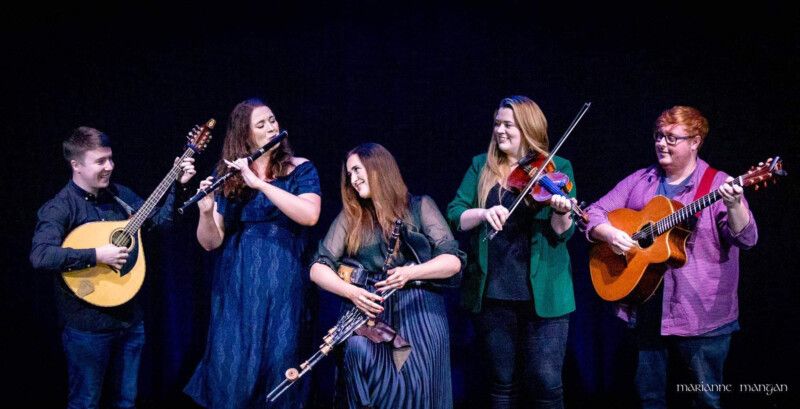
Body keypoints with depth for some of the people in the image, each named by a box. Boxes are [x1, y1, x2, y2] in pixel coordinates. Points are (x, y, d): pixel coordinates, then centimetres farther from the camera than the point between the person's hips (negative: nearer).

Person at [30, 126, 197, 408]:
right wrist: (96, 256, -29)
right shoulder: (59, 208, -14)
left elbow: (160, 220, 14)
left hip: (130, 317, 6)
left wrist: (179, 186, 3)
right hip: (87, 324, -6)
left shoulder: (119, 195, 7)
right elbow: (40, 256, -28)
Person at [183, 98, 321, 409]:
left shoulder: (300, 169, 2)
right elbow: (211, 242, 2)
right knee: (231, 363, -1)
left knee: (277, 360, -3)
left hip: (280, 281, -1)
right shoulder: (228, 176, 6)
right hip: (235, 284, 1)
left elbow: (310, 216, -17)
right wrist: (206, 210, -18)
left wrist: (259, 183, -20)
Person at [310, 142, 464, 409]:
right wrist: (350, 291, -14)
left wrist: (410, 272, -18)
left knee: (416, 382, -19)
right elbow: (318, 268, 5)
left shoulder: (420, 206, 7)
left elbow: (453, 260, -2)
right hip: (371, 308, 1)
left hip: (420, 306, -1)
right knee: (361, 352, -28)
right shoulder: (350, 215, 14)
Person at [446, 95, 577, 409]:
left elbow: (562, 233, -6)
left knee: (545, 383, -2)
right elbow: (454, 215, -1)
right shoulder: (481, 166, 8)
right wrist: (483, 213, -20)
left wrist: (562, 212, -27)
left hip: (542, 292, -2)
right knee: (503, 384, 11)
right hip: (492, 293, 2)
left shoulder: (557, 168, 2)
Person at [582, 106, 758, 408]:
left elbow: (746, 238, -14)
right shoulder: (638, 182, 9)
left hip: (702, 313, -4)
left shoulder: (718, 184, -4)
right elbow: (594, 214, 9)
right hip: (646, 307, 4)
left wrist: (733, 206, -34)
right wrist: (610, 234, -12)